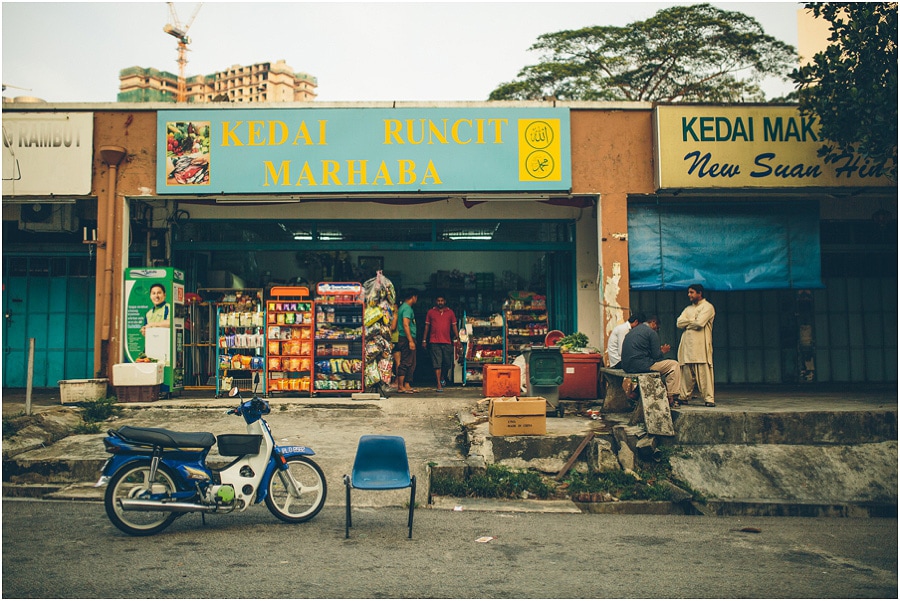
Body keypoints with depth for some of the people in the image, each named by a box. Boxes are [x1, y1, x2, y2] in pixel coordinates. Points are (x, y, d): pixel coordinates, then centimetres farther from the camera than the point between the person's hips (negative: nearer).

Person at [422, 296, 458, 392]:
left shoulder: (450, 312, 10)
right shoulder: (430, 312, 7)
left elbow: (454, 326, 11)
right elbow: (427, 326, 9)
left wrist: (455, 339, 4)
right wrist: (424, 340, 6)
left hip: (447, 342, 2)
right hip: (434, 342, -2)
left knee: (447, 363, 8)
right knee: (437, 364, -5)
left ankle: (442, 377, 35)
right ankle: (439, 385, -5)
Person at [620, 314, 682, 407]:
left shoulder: (632, 331, 20)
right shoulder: (651, 332, -5)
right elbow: (656, 356, -9)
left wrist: (659, 350, 28)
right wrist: (663, 351, 13)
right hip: (640, 365, -9)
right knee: (674, 365, 5)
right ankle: (672, 398, 6)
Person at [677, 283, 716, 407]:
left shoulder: (707, 307, 2)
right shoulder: (688, 308, 24)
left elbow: (699, 323, -13)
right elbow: (679, 323, 9)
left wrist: (687, 323, 3)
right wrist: (692, 321, -4)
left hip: (700, 345, -6)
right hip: (687, 345, 6)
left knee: (703, 373, -9)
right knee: (686, 372, 4)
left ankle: (709, 399, -8)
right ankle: (684, 397, 9)